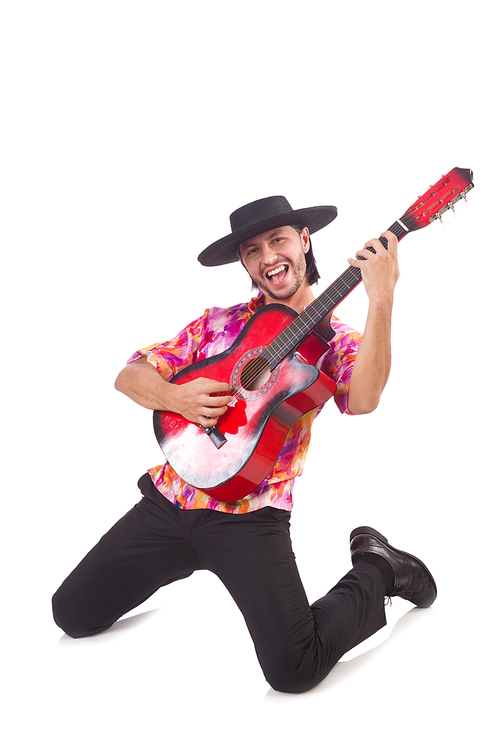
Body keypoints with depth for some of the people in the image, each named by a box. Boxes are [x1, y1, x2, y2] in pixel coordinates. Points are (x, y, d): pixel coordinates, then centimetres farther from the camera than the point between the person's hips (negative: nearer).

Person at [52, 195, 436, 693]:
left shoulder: (334, 340, 1)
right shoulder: (218, 323, 10)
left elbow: (362, 400, -22)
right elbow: (130, 375, 9)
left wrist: (381, 300, -29)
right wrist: (175, 398, -12)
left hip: (248, 514, -4)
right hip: (169, 499, 4)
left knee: (294, 667, -20)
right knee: (72, 612, 6)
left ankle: (377, 569, 9)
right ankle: (185, 559, 29)